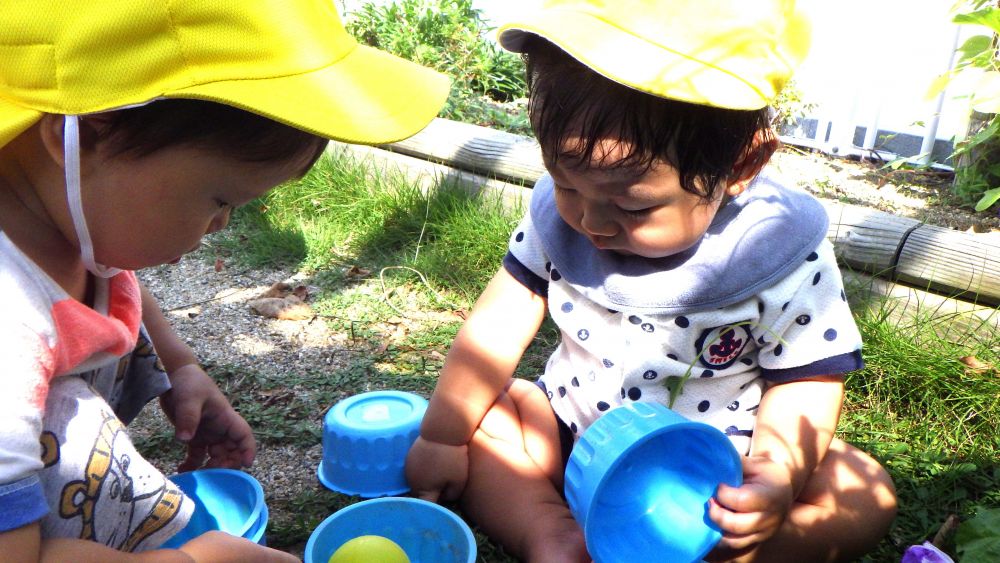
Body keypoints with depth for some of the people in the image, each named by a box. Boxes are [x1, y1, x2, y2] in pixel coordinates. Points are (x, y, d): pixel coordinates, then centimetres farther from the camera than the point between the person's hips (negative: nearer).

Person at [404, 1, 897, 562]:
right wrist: (441, 438, -6)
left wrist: (777, 477, -34)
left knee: (864, 497, -21)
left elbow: (803, 389, -14)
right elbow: (498, 326, -8)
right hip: (569, 433, 3)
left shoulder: (788, 261, -21)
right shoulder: (558, 215, -13)